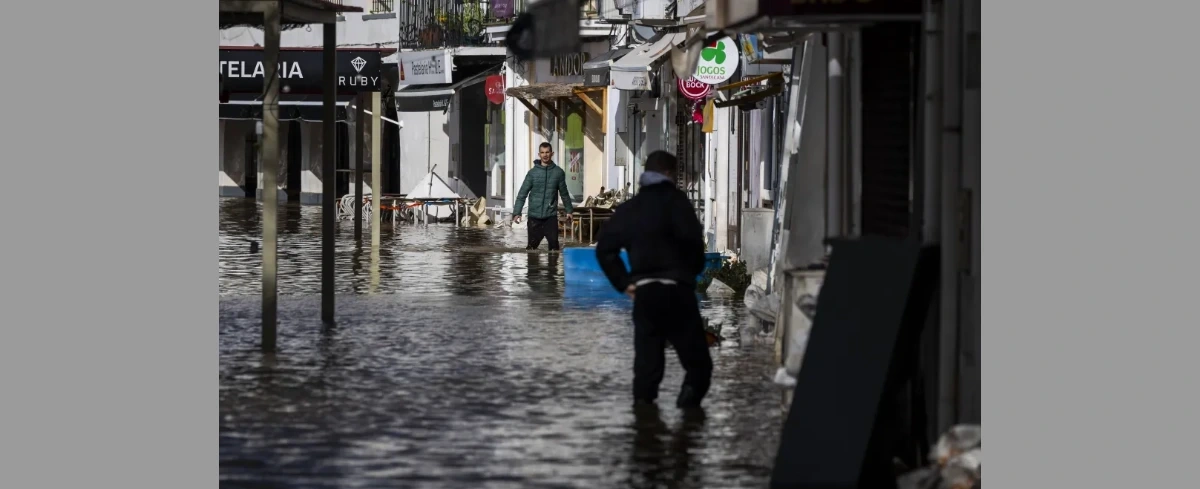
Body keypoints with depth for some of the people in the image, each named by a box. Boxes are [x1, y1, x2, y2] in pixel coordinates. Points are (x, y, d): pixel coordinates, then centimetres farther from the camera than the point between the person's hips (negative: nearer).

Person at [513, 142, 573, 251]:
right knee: (532, 245, 4)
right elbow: (522, 193, -2)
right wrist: (517, 212, -9)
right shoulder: (533, 172, -1)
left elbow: (564, 193, 13)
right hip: (534, 216, 0)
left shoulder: (558, 172, 3)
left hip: (551, 216, 0)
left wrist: (569, 210, 15)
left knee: (554, 244, -5)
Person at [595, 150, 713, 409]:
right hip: (676, 290, -5)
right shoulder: (675, 199, -2)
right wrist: (695, 268, 0)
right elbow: (691, 236, -17)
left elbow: (605, 248, 12)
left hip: (643, 292, 5)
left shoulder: (628, 208, 15)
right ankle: (692, 391, -26)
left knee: (647, 361, 9)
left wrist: (623, 282, 12)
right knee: (696, 360, -2)